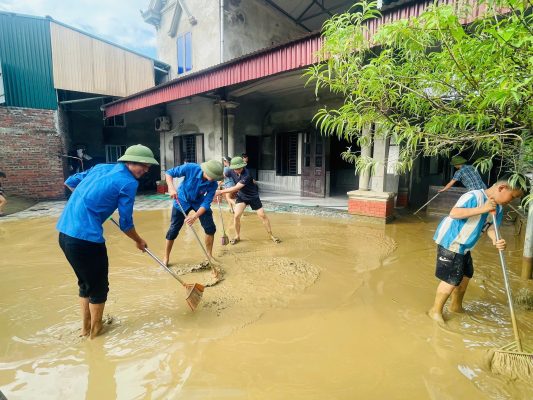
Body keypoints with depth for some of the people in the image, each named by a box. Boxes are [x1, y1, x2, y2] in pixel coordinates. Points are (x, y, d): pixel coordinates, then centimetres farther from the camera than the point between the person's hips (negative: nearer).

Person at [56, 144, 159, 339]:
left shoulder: (101, 167, 14)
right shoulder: (128, 182, -9)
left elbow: (70, 182, 25)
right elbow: (125, 223, -6)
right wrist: (139, 241, 11)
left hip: (65, 232, 9)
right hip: (86, 237, -9)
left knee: (86, 283, 24)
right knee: (98, 286, 12)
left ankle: (86, 327, 38)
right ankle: (95, 330, 30)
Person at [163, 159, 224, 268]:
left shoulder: (213, 184, -25)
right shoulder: (190, 168, -32)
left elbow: (206, 203, -24)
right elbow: (169, 173, -21)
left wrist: (195, 216, -39)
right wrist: (171, 187, -38)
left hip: (199, 202, 2)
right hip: (182, 200, -2)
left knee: (210, 228, -6)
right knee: (173, 230, 0)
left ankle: (209, 255, 14)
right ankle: (166, 258, 18)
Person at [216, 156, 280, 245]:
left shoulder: (246, 175, -35)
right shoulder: (232, 171, -16)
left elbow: (236, 188, -40)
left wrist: (221, 192, -42)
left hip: (253, 196, -4)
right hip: (241, 196, 4)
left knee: (262, 215, -2)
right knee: (236, 216, -9)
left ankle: (271, 235, 15)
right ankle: (237, 236, 12)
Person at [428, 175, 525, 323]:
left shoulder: (498, 208, 5)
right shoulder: (474, 196, -23)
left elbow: (491, 227, 2)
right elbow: (453, 213, -32)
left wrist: (496, 240, -19)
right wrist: (482, 209, -35)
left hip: (464, 246, 10)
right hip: (450, 242, -10)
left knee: (466, 275, 21)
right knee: (452, 279, -6)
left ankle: (456, 306, 42)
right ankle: (436, 310, 11)